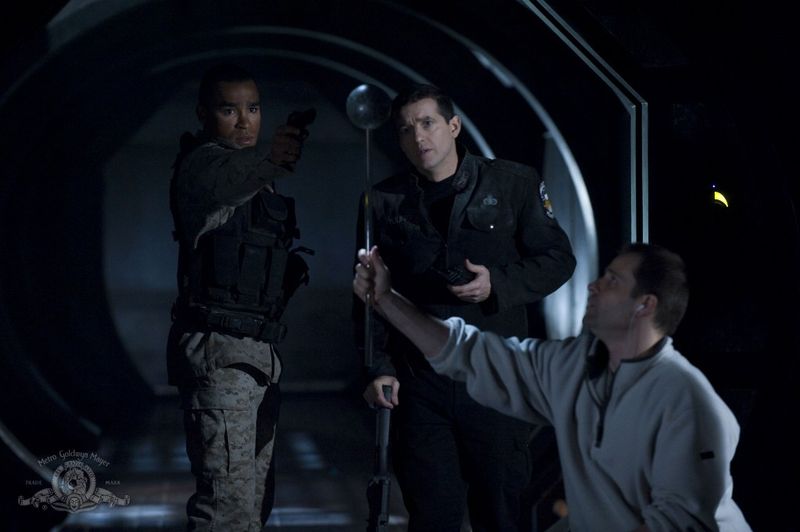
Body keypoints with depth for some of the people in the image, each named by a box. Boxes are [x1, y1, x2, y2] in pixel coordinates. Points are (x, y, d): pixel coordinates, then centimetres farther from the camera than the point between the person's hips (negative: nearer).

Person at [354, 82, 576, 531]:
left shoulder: (514, 183, 0)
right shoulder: (384, 203, 5)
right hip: (420, 382, 1)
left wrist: (500, 284, -13)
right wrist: (378, 367, -2)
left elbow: (558, 259, 4)